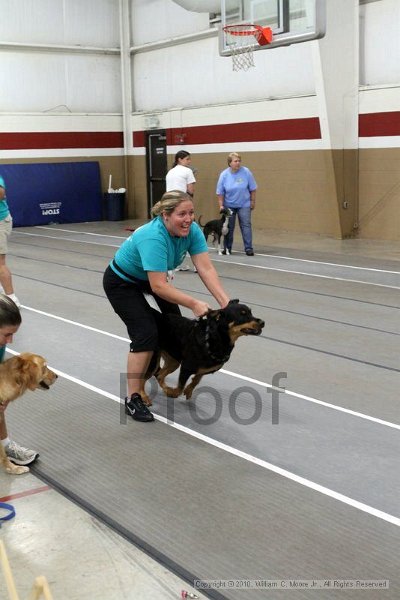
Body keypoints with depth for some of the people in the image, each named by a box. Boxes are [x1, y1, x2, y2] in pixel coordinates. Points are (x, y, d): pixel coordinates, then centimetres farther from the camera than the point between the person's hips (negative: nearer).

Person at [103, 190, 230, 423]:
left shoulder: (192, 230, -19)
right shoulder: (153, 238, -38)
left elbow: (206, 268, -23)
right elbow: (159, 286, -40)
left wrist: (226, 302, -33)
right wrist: (193, 303, -42)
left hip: (149, 278, 8)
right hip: (121, 283, -8)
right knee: (146, 334, -19)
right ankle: (133, 399, -9)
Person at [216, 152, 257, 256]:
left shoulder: (246, 172, -10)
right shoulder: (224, 175, -8)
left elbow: (252, 189, -2)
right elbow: (220, 192, -3)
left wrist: (253, 202, 0)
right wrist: (221, 205, -8)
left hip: (244, 205, -1)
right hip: (229, 205, 1)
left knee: (246, 225, -7)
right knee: (229, 227, 7)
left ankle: (248, 248, -6)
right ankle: (227, 248, 18)